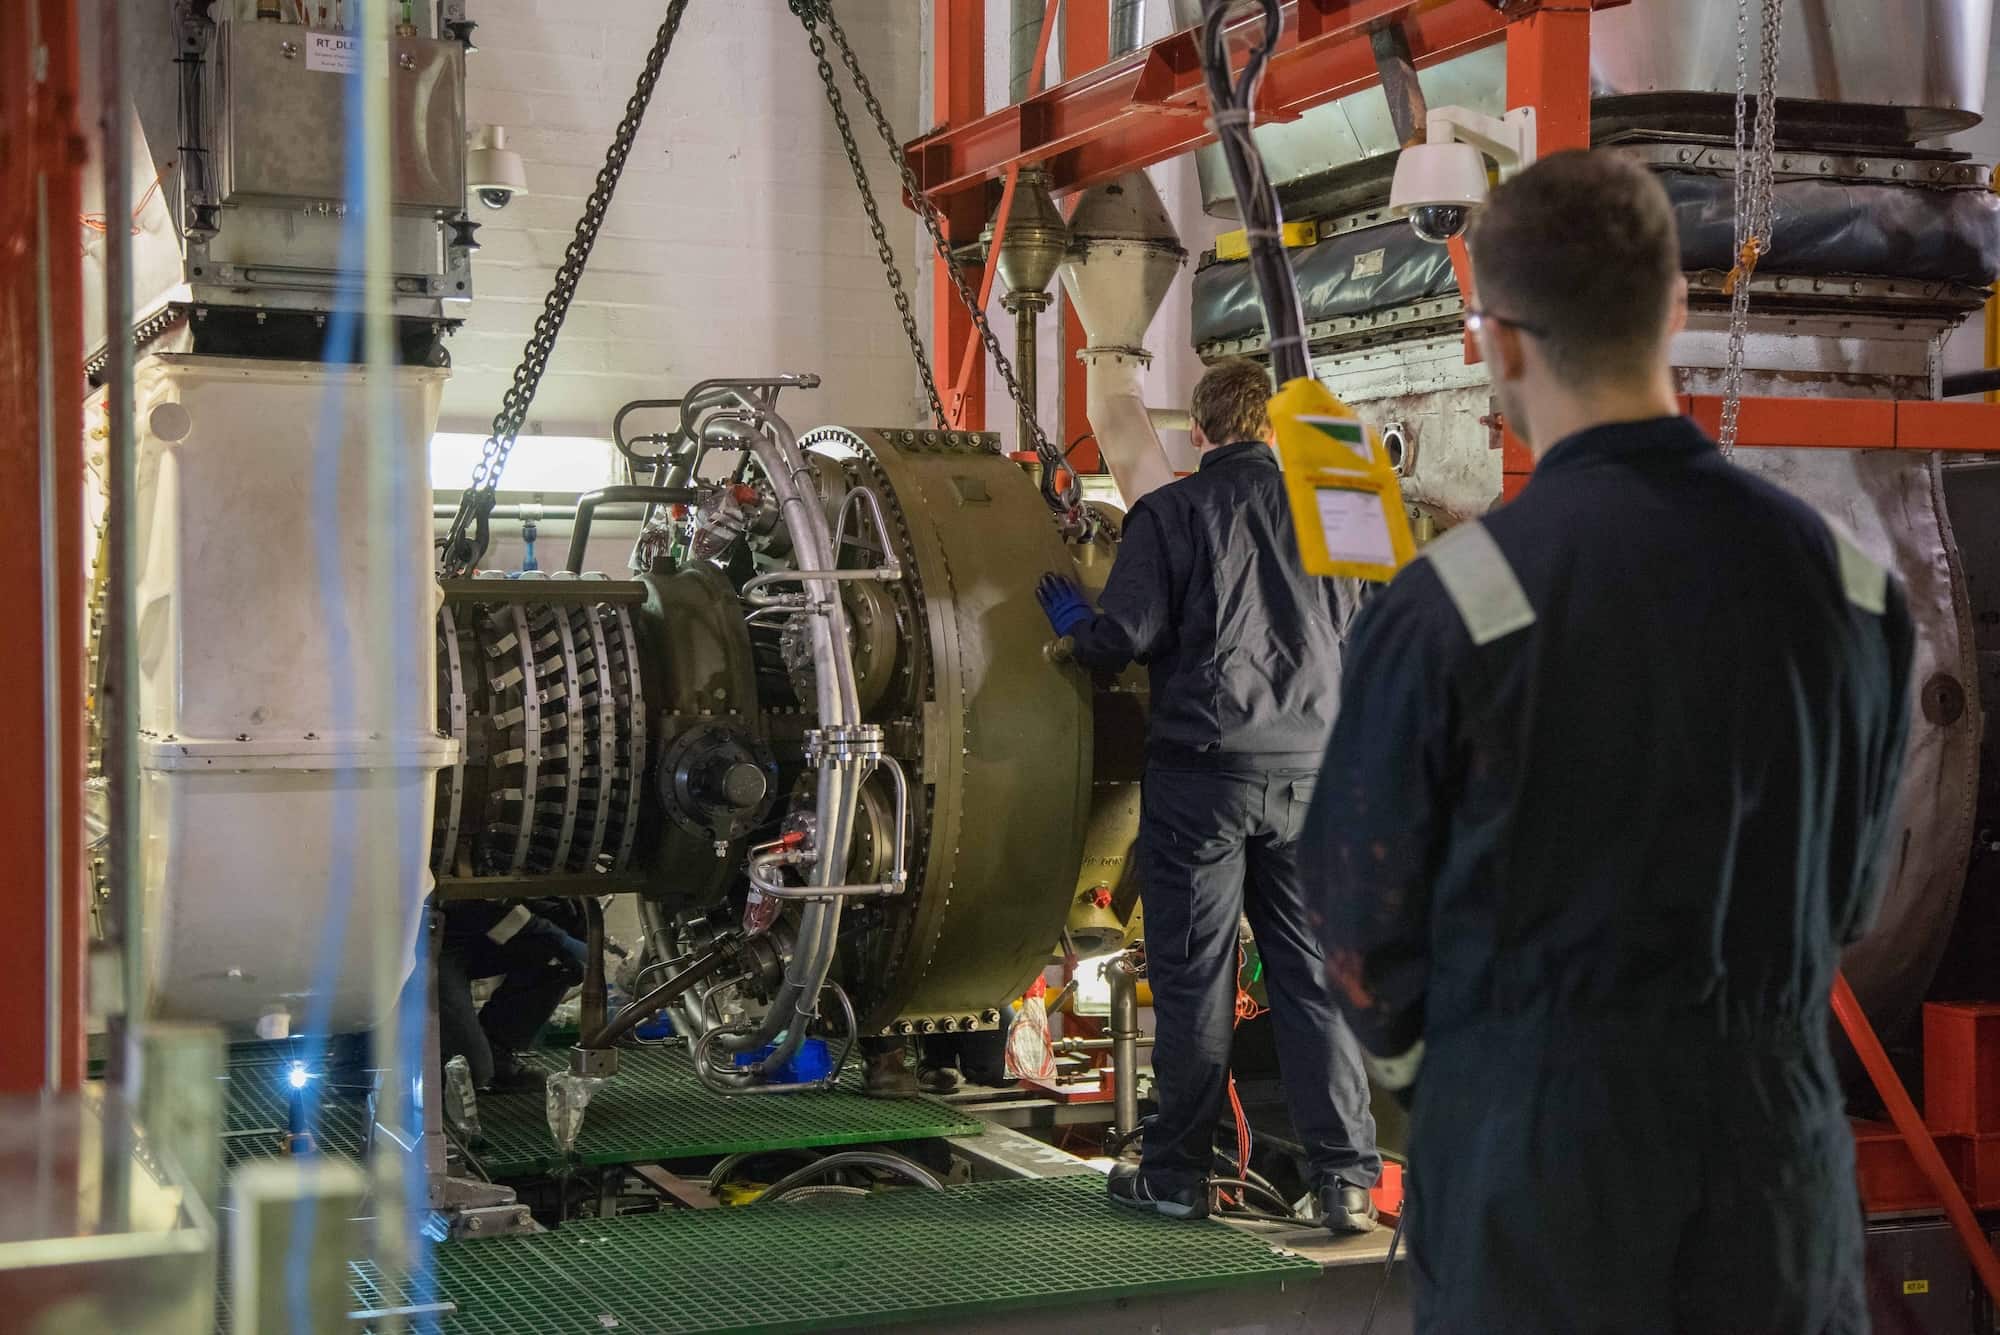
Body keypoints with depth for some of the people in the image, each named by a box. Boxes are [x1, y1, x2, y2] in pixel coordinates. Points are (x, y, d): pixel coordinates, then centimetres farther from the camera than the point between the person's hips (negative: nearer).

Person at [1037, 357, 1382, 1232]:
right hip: (1311, 773, 3)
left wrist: (1072, 623, 11)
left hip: (1202, 772, -3)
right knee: (1317, 979, 7)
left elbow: (1123, 636, -11)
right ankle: (1345, 1177, 5)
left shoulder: (1169, 512, -4)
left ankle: (1177, 1174, 12)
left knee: (1194, 980, 4)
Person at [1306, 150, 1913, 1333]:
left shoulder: (1449, 606, -17)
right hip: (1774, 1116, 3)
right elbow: (1850, 892, 8)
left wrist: (1421, 1061, 13)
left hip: (1537, 1129, -3)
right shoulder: (1853, 580, -4)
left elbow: (1372, 924, -7)